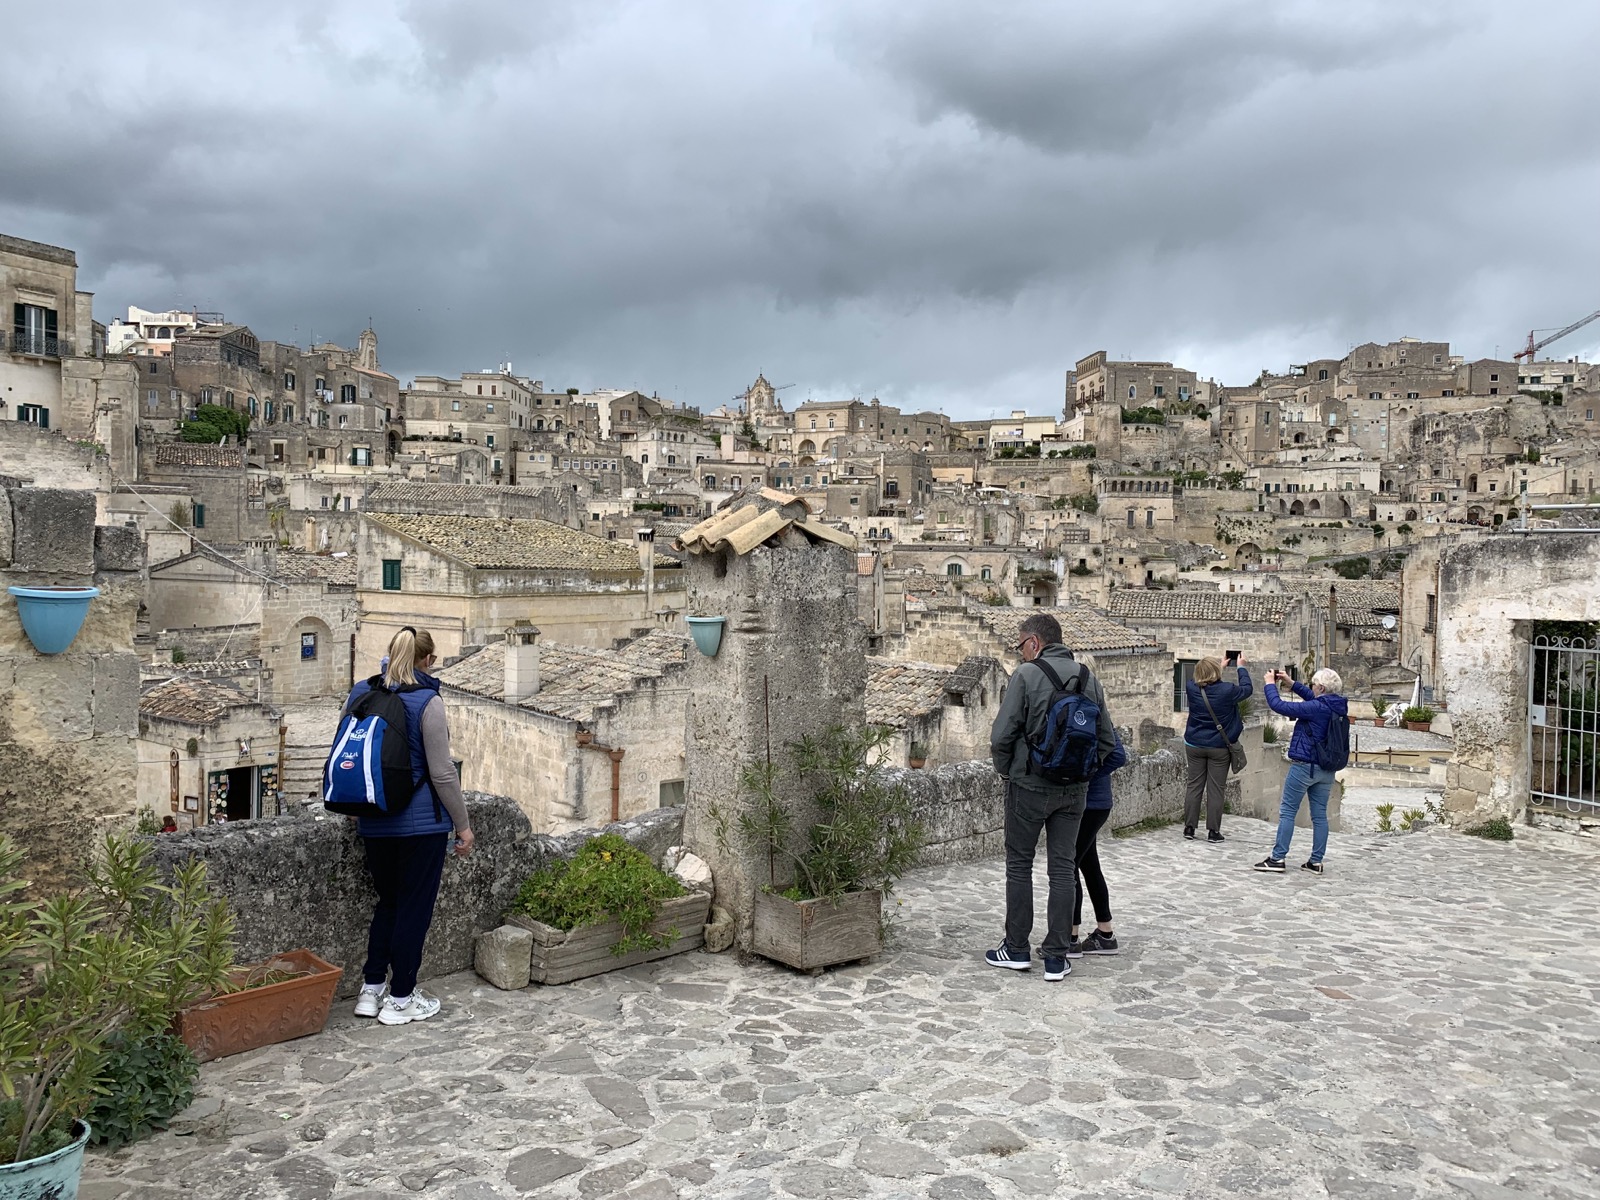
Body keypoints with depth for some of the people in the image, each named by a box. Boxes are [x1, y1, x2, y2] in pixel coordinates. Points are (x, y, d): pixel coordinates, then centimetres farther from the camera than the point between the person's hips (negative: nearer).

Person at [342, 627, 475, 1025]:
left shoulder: (359, 693, 4)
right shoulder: (426, 701, -15)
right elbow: (442, 772, -15)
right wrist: (463, 824, -5)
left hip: (373, 823, 6)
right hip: (420, 823, -6)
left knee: (388, 902, 21)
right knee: (414, 908, 6)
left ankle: (371, 988, 26)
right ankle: (400, 999, 15)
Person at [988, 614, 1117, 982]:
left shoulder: (1026, 675, -11)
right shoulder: (1088, 677, 5)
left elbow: (1002, 735, -14)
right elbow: (1107, 738, 7)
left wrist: (1004, 770, 2)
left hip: (1030, 785, -4)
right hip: (1075, 790, 5)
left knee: (1019, 863, 9)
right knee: (1063, 867, 8)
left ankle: (1017, 948, 14)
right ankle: (1056, 957, 11)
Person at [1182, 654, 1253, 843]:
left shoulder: (1192, 688, -8)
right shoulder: (1227, 691, -17)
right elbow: (1246, 689, 4)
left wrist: (1222, 666, 25)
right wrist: (1241, 667, 18)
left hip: (1194, 746, 3)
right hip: (1219, 747, -3)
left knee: (1194, 786, 10)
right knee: (1215, 790, 3)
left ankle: (1189, 828, 12)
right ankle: (1213, 831, 7)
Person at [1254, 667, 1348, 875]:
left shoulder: (1316, 708, -21)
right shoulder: (1339, 707, 2)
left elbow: (1278, 705, -19)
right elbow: (1313, 698, 21)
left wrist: (1270, 684, -4)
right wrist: (1291, 683, 20)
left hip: (1305, 766, -7)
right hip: (1327, 769, 7)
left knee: (1287, 811, 1)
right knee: (1319, 814, 10)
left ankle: (1277, 858, 2)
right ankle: (1316, 861, 14)